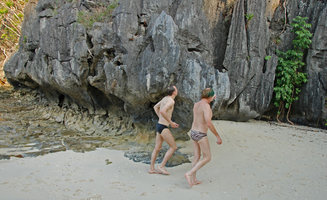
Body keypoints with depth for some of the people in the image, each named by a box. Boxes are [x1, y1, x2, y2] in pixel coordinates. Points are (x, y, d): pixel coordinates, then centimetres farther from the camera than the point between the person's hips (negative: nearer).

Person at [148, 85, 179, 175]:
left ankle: (152, 168, 20)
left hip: (159, 124, 9)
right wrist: (171, 122, -19)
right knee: (173, 147, 0)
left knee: (157, 148, 14)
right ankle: (161, 166, 3)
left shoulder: (165, 98, 12)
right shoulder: (171, 101, -17)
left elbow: (155, 107, 25)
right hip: (163, 127, -9)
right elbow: (162, 111, -31)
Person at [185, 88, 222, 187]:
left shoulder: (196, 104, 5)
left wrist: (210, 101, 30)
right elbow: (209, 123, -30)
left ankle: (193, 179, 22)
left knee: (197, 156, 18)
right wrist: (218, 136, -22)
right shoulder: (206, 106, -22)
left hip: (193, 133, 8)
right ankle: (189, 174, -2)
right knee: (207, 158, 5)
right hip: (200, 135, -8)